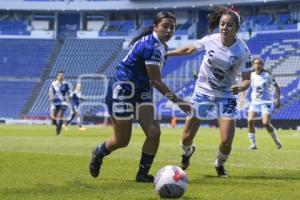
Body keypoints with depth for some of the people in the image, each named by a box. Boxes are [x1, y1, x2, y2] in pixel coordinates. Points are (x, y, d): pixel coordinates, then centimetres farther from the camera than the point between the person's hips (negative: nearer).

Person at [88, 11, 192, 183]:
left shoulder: (161, 46, 4)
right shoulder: (151, 47, -26)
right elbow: (156, 81, -24)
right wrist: (178, 102, -21)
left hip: (141, 91, 8)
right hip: (123, 90, -8)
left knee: (154, 133, -8)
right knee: (122, 140, 0)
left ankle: (143, 174, 7)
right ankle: (98, 153, 32)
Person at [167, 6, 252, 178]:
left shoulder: (243, 51, -18)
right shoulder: (210, 40, -13)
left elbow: (247, 80, -13)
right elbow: (189, 49, 7)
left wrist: (239, 88, -36)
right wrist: (165, 53, 11)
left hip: (226, 96, -2)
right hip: (202, 92, 2)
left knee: (226, 142, -13)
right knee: (186, 138, 3)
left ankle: (220, 165, 23)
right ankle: (187, 152, 42)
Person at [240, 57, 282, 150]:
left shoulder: (267, 75, -5)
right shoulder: (251, 76, 3)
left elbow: (276, 87, 2)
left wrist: (278, 99, -5)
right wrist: (242, 98, 5)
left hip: (266, 102, -3)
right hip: (255, 101, 3)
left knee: (266, 123, -17)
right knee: (250, 120, -18)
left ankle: (276, 140, 7)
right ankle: (253, 144, -9)